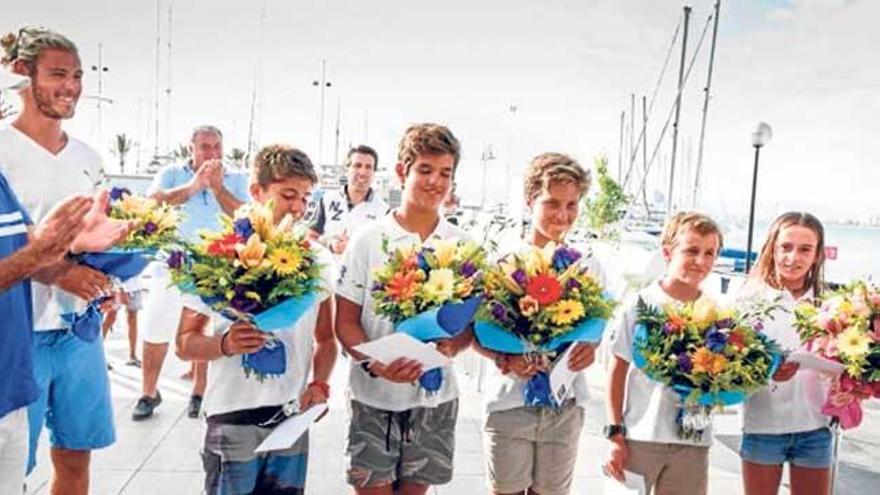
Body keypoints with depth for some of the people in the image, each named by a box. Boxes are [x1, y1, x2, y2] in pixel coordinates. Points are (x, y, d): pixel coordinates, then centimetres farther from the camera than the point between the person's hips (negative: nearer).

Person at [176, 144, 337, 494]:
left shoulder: (318, 260, 3)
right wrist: (226, 344, -22)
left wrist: (319, 383, -4)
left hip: (293, 417, 3)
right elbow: (185, 343, -3)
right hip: (233, 418, -3)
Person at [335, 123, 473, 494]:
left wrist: (451, 347, -16)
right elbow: (345, 321, -4)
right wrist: (374, 363, -21)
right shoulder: (369, 240, -5)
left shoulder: (462, 246, 2)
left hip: (436, 396, 2)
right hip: (374, 395, -2)